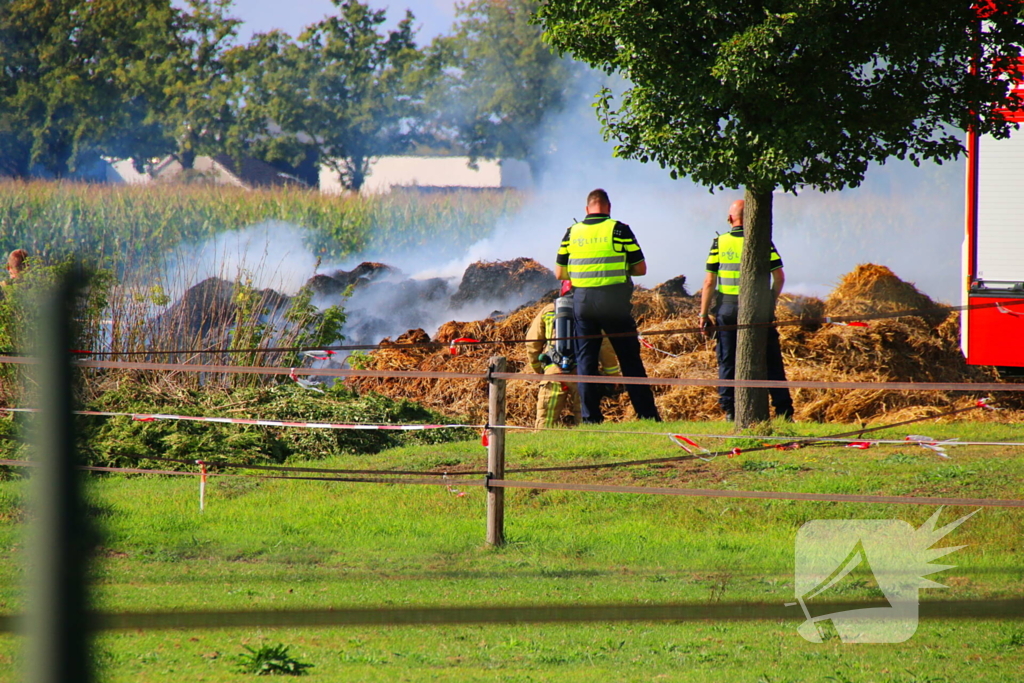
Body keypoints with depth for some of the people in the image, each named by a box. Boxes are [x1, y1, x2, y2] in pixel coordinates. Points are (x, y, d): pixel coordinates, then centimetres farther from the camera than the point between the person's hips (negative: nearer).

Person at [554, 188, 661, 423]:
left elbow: (560, 273, 7)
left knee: (586, 360, 8)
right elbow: (641, 269, -3)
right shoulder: (619, 230, -4)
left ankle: (591, 417, 3)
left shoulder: (572, 233, 4)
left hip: (582, 303, 2)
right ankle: (647, 415, 4)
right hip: (614, 304, -2)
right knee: (630, 359, 4)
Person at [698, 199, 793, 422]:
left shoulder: (720, 243, 0)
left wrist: (704, 315, 3)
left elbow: (709, 282, -2)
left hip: (727, 309, 0)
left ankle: (730, 411, 5)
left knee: (727, 362, 8)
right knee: (770, 360, 5)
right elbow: (779, 277, -3)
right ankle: (783, 409, 2)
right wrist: (772, 302, 12)